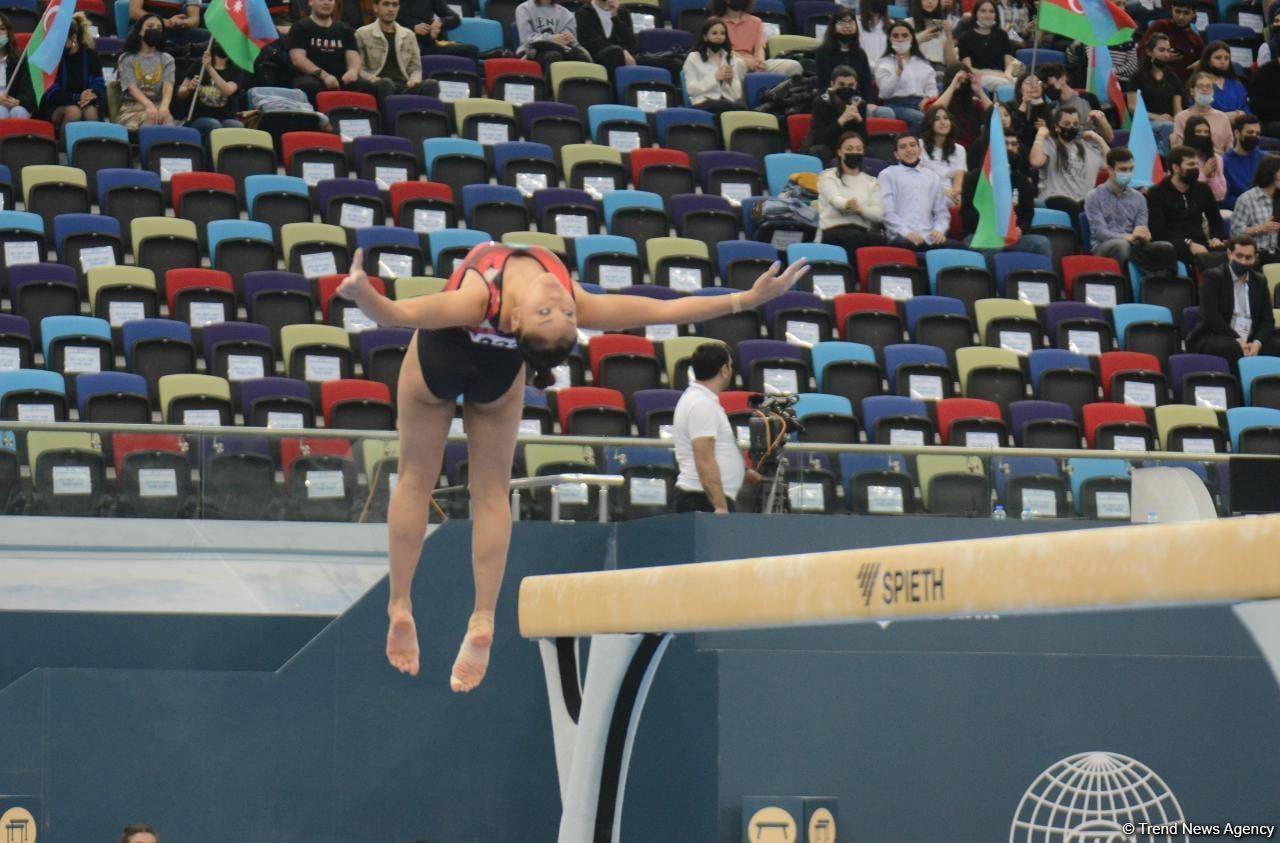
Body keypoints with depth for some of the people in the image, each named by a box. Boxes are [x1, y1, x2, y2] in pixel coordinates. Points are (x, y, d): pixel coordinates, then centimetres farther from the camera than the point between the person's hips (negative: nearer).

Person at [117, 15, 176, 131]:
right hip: (133, 109, -2)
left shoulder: (166, 59, 16)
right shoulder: (127, 59, 9)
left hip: (159, 107, 2)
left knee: (169, 128, -33)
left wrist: (164, 106, -28)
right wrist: (149, 106, -31)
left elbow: (168, 86, -3)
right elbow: (132, 87, -9)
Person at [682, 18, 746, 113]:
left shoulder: (732, 58, 22)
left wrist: (730, 82, -6)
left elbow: (737, 95, 16)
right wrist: (715, 78, -9)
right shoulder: (693, 58, 12)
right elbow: (691, 89, 0)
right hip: (703, 104, -4)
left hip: (730, 104, 4)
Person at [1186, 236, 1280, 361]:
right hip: (1215, 339, -4)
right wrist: (1237, 340, -19)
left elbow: (1267, 321, 11)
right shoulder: (1212, 277, 0)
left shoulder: (1260, 281, 16)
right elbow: (1210, 316, -11)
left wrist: (1257, 343, -11)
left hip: (1250, 340, 4)